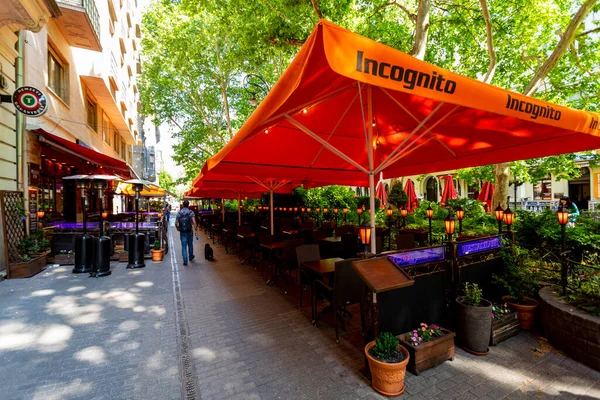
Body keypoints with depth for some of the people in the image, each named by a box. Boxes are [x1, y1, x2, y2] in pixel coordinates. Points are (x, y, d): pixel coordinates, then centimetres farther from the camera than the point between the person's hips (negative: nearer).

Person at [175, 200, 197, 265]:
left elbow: (176, 223, -1)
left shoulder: (179, 213, -1)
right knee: (190, 244, 19)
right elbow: (194, 222, -18)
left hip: (182, 232, 1)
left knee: (184, 246, 3)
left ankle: (185, 261, -1)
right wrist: (195, 230, -14)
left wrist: (178, 229, 17)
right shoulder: (191, 212, -7)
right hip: (189, 231, 0)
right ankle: (191, 256, 36)